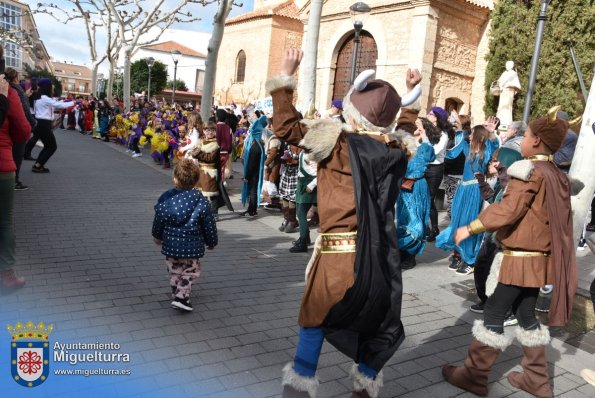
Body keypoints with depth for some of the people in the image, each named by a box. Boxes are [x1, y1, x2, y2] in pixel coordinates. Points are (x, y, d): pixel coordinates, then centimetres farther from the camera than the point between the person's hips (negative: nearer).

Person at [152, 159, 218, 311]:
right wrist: (211, 242, 9)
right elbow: (209, 224, -7)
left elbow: (158, 220, 4)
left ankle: (176, 295, 32)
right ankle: (181, 297, 2)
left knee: (174, 272, 20)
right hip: (192, 246, -3)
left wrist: (157, 236, 23)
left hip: (170, 244, 3)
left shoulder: (165, 197, -7)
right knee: (191, 271, 13)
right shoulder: (201, 201, -14)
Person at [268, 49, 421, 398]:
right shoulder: (396, 152, 2)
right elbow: (394, 128, 28)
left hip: (341, 253, -5)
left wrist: (285, 79, -1)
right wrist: (408, 96, 32)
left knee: (315, 319, 13)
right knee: (375, 322, 21)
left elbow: (287, 127, -9)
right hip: (381, 255, 5)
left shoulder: (340, 146, -11)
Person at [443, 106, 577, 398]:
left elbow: (508, 210, -22)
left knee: (493, 314, 0)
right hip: (538, 258, 8)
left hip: (519, 258, -8)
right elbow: (559, 220, 16)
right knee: (526, 315, 18)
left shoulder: (529, 171, -14)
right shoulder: (559, 177, 11)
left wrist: (470, 227, -16)